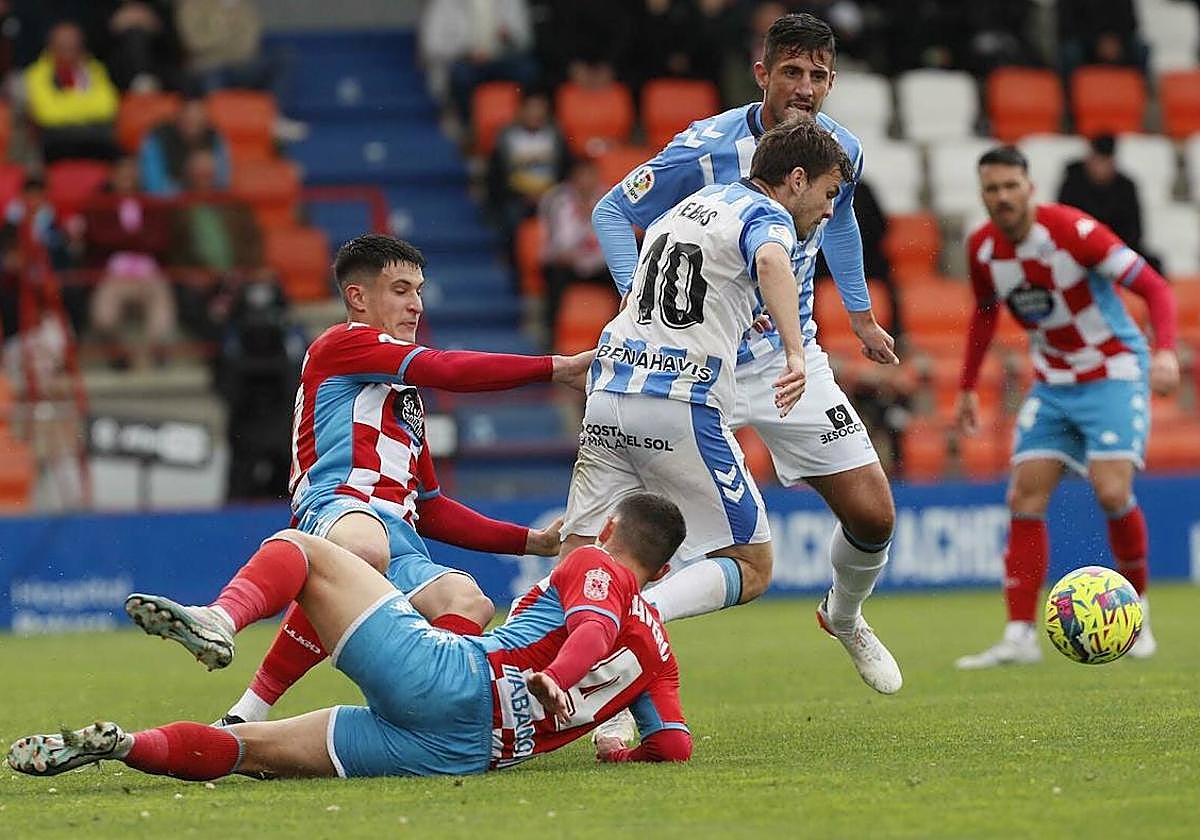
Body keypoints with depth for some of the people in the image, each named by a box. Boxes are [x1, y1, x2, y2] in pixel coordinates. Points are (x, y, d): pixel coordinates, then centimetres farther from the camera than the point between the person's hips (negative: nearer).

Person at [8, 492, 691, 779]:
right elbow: (676, 746, 15)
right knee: (249, 749, 9)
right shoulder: (660, 652, 26)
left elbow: (593, 627, -9)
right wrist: (624, 752, 32)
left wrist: (553, 681, -25)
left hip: (443, 676, -5)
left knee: (299, 549, 3)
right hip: (468, 754, 5)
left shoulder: (595, 567, 12)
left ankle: (219, 620, -28)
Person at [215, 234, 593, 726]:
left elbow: (429, 509, 36)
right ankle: (248, 713, -41)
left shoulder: (405, 395, 37)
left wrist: (531, 542, 29)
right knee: (365, 548, -43)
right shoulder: (341, 344, 11)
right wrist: (558, 368, -1)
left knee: (469, 602, -23)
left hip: (399, 533, 8)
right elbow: (447, 370, -3)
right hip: (338, 508, -8)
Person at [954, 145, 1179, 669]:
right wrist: (967, 387, 17)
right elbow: (985, 313, 18)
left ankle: (1137, 613, 2)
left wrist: (1165, 351, -34)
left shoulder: (1070, 230, -21)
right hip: (1052, 385, 5)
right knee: (1025, 500, -7)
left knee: (1111, 491, -20)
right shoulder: (982, 249, -4)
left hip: (1114, 374, -5)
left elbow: (1154, 287, -20)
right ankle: (1020, 636, -6)